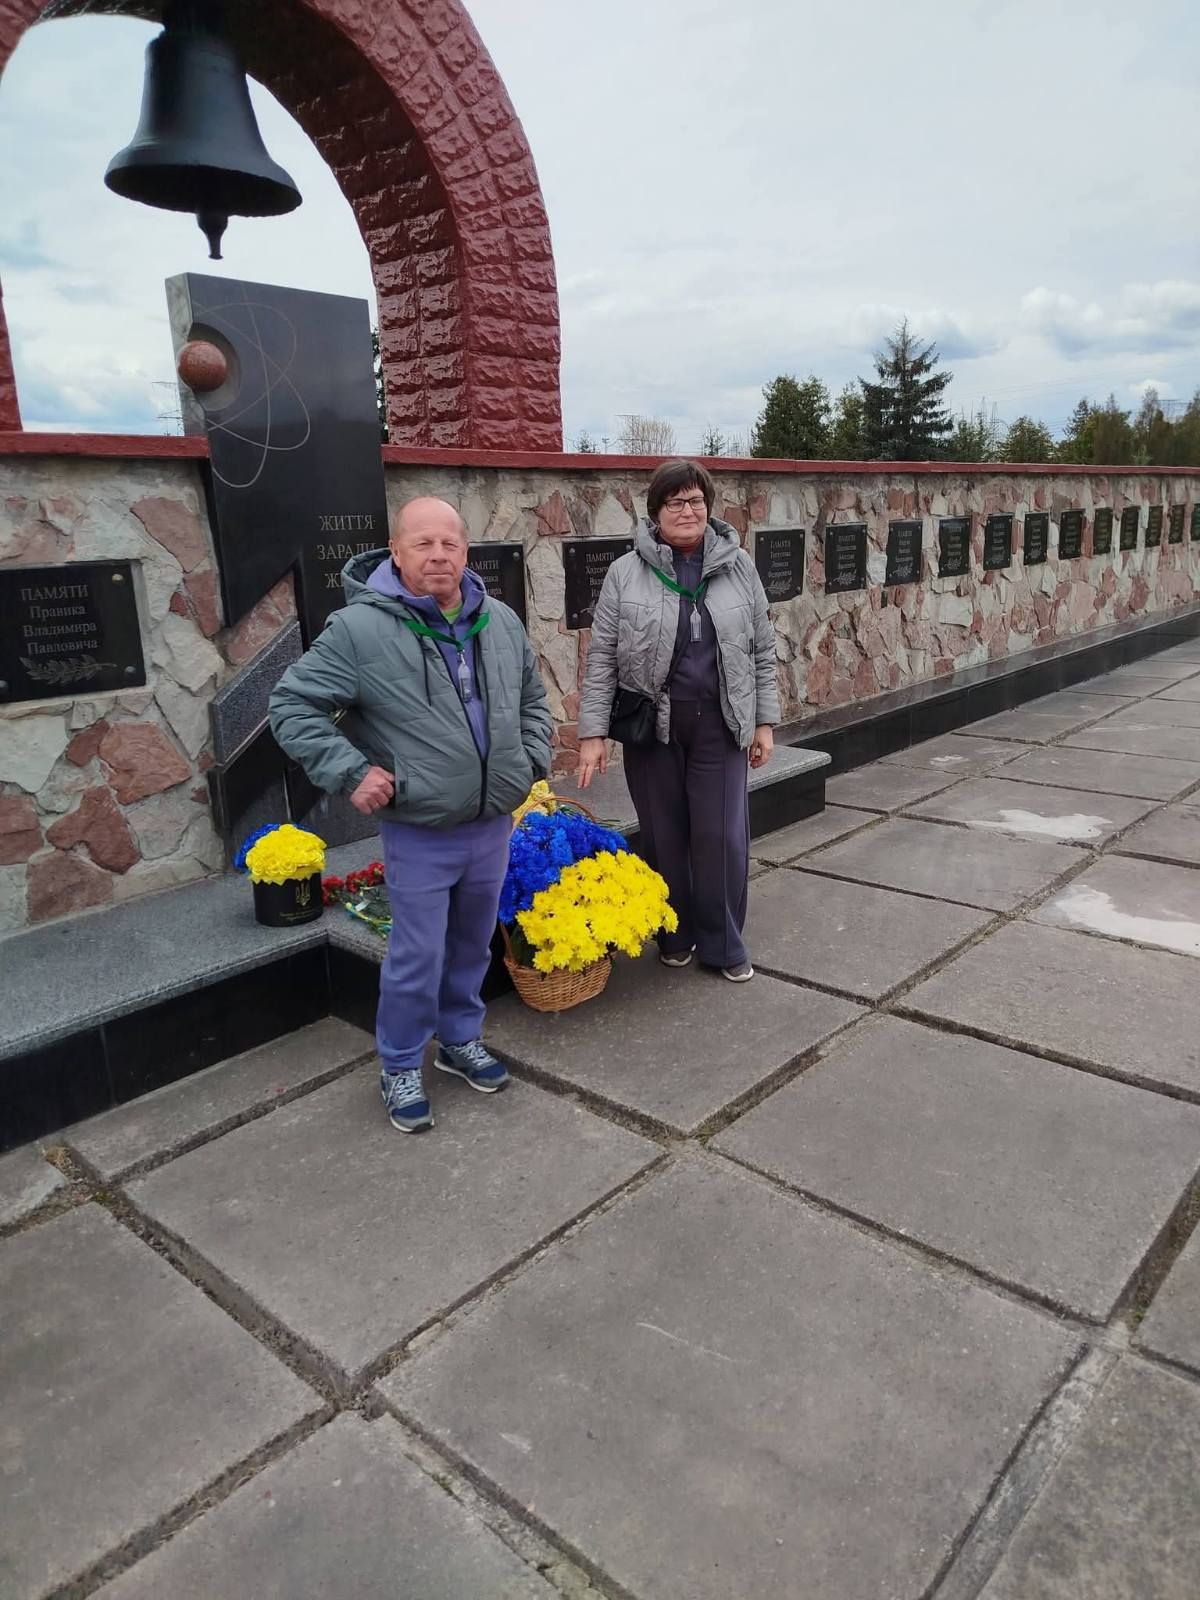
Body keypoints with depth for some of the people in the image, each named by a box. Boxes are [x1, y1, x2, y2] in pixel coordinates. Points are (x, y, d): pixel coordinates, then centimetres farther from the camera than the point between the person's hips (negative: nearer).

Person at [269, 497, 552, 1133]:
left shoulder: (502, 622, 4)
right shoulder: (360, 628, -14)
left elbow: (532, 699, 20)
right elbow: (291, 705, -10)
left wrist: (532, 759, 8)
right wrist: (350, 772, -17)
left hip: (493, 825, 5)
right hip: (419, 834, -5)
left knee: (472, 945, 19)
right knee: (417, 957, 3)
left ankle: (460, 1039, 41)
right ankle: (400, 1068, 25)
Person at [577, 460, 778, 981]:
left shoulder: (738, 566, 4)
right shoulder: (625, 573, -1)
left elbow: (762, 652, 8)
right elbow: (601, 659, -2)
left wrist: (764, 722, 4)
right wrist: (593, 732, -7)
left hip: (719, 726, 1)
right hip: (652, 726, 0)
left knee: (722, 837, 2)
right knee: (664, 836, 9)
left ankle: (723, 944, 19)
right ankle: (675, 936, 28)